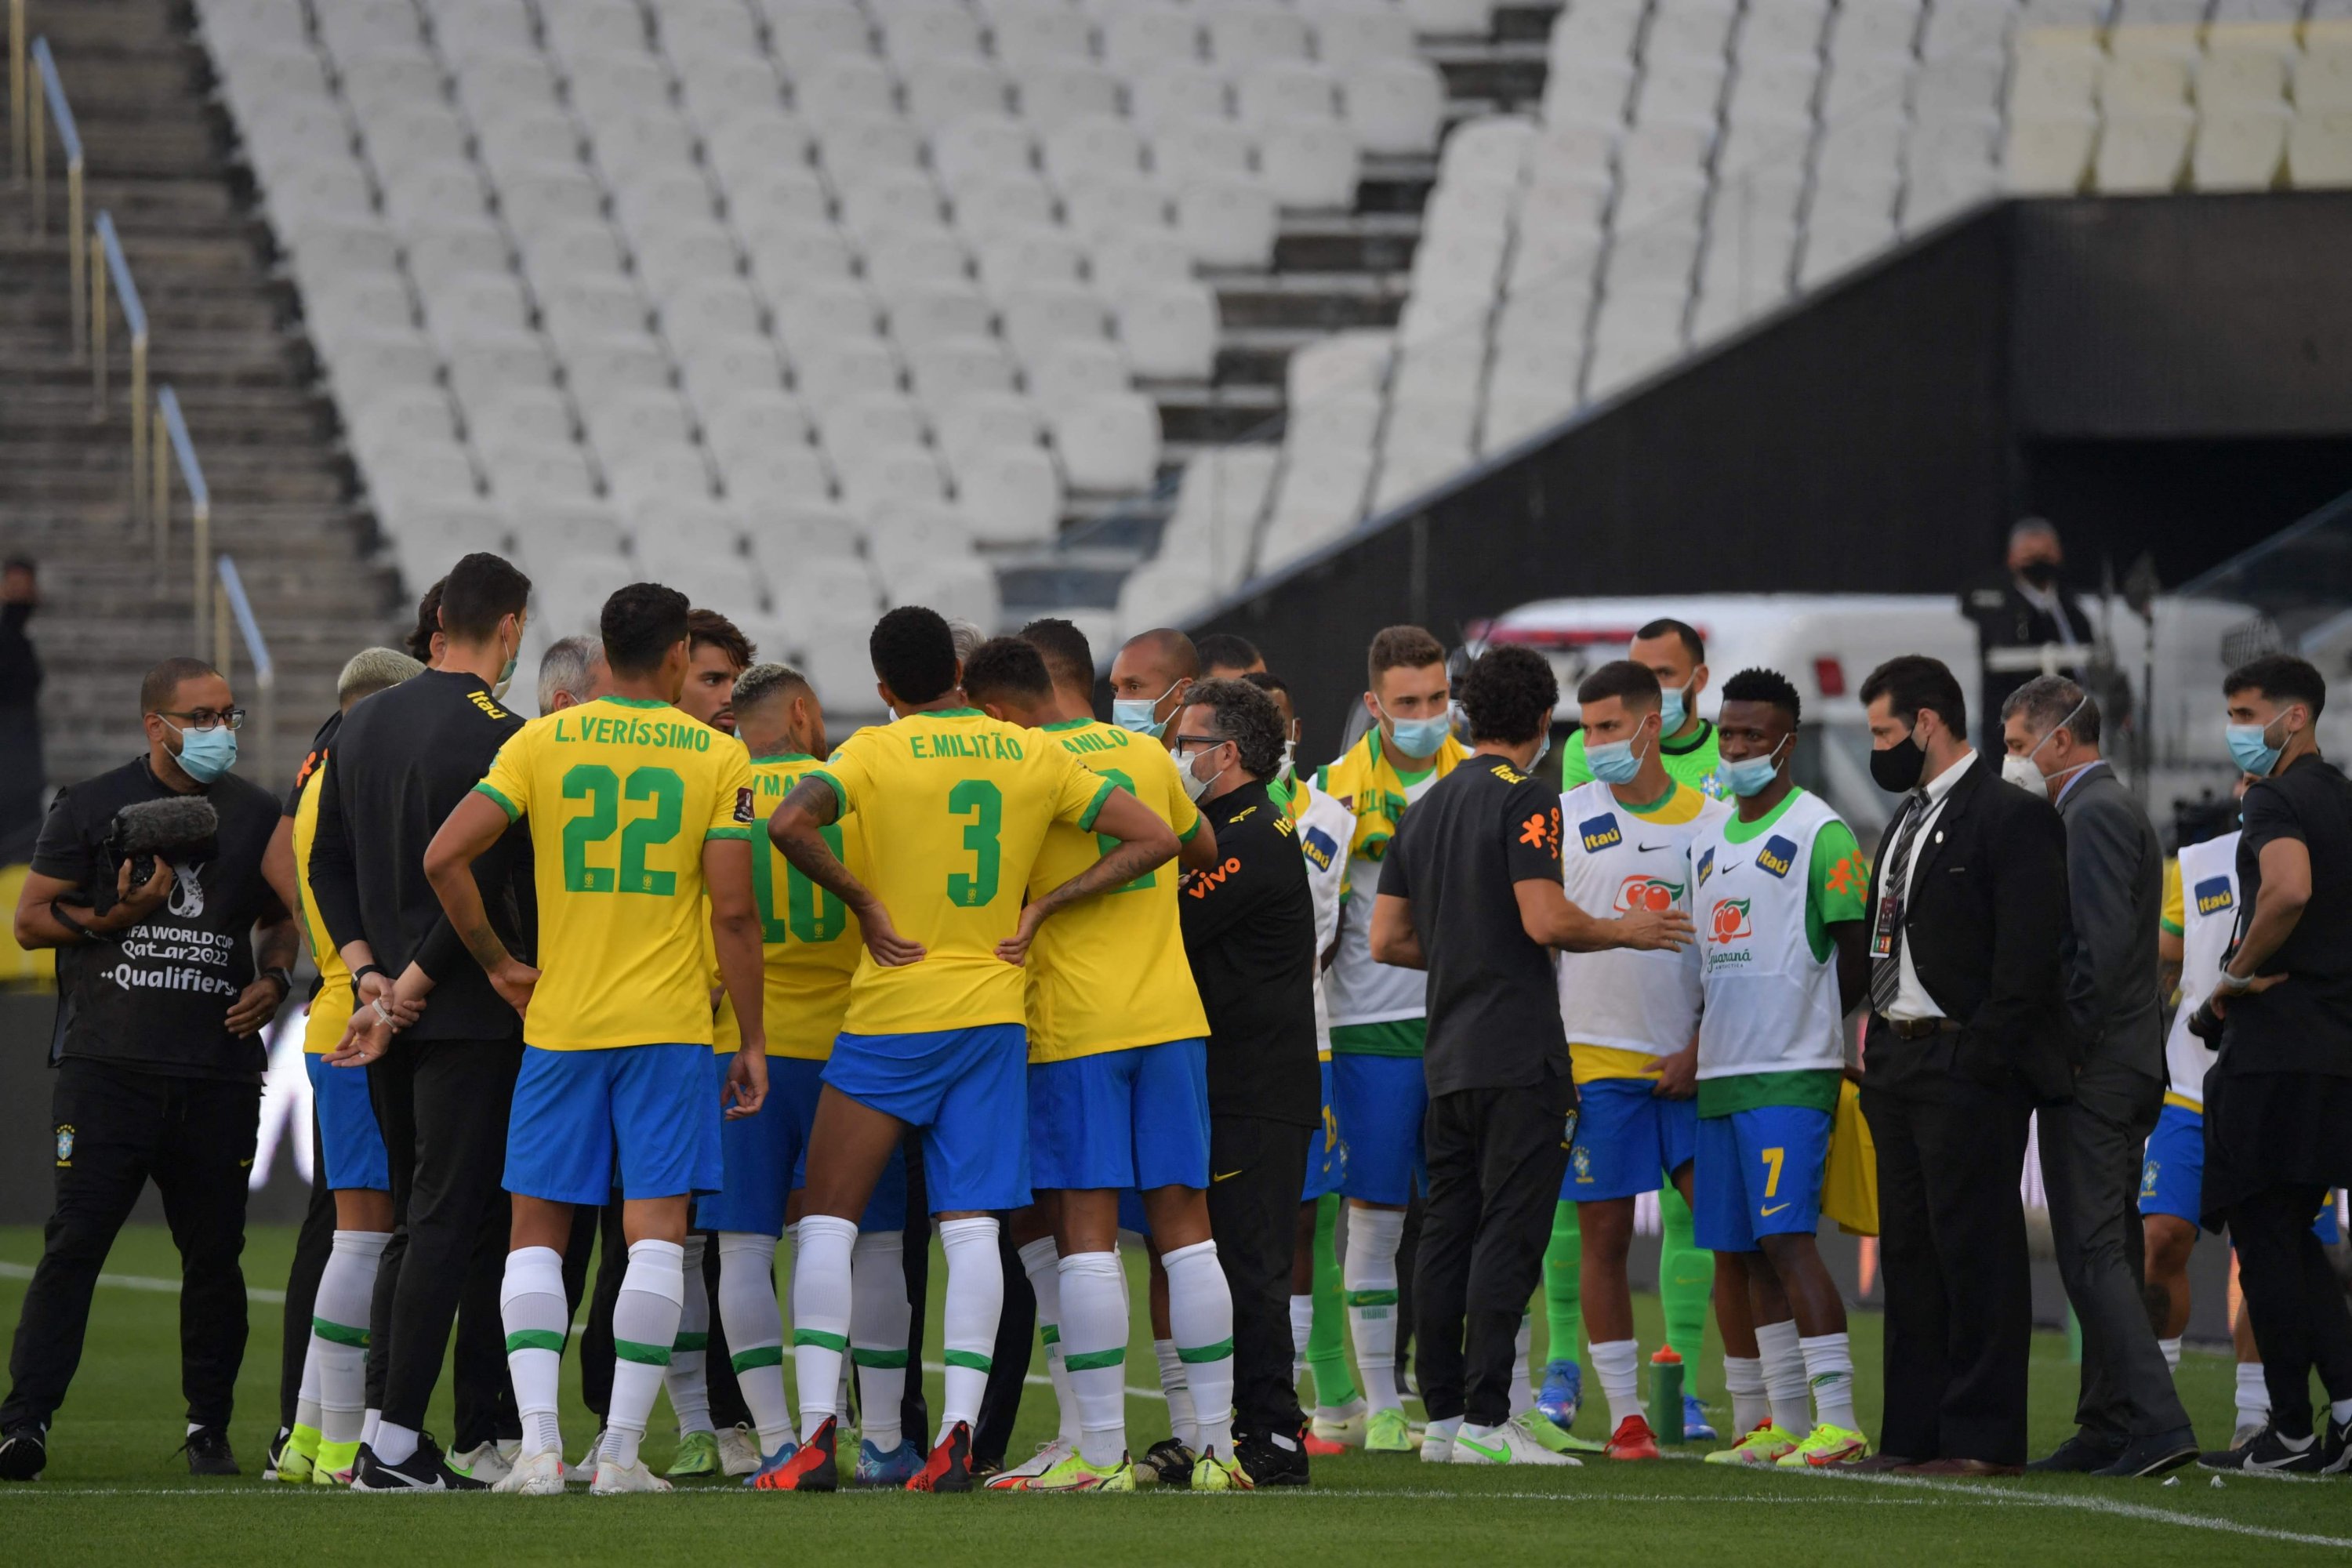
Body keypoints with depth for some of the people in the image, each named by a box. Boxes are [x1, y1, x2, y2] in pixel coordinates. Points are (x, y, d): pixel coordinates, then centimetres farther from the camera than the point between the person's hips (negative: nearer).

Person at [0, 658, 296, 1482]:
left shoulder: (255, 816, 13)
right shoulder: (91, 808, 2)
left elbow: (279, 920, 26)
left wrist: (273, 981, 5)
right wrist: (115, 916, -14)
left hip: (219, 1071, 3)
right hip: (107, 1065, -3)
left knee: (214, 1252, 4)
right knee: (75, 1242, -10)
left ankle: (209, 1428, 15)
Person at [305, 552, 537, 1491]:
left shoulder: (363, 727, 11)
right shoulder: (496, 735, -13)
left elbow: (327, 863, 12)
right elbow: (488, 877, -19)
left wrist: (370, 973, 7)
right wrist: (414, 984, -13)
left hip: (392, 1009, 7)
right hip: (470, 1015, -7)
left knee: (413, 1226, 13)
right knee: (452, 1225, -5)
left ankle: (391, 1434, 10)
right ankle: (394, 1448, -9)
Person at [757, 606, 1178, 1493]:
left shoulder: (876, 752, -6)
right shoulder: (1033, 756, 6)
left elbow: (790, 824, -24)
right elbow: (1153, 838, 6)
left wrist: (861, 900, -11)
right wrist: (1041, 909, 3)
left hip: (890, 1020, -3)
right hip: (995, 1018, 3)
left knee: (827, 1219, 3)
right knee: (970, 1228, 3)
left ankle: (816, 1436, -6)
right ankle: (956, 1440, -7)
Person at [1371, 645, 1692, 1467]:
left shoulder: (1426, 808, 15)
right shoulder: (1527, 800, -9)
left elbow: (1387, 940, 15)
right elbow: (1546, 920, -19)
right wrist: (1626, 931, -2)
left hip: (1448, 1057, 8)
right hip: (1520, 1057, -8)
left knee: (1448, 1233, 9)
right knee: (1508, 1235, -8)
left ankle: (1444, 1416, 10)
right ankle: (1486, 1421, -12)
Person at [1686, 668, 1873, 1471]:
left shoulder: (1820, 833, -6)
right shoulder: (1709, 839, 17)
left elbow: (1857, 960, -7)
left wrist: (1808, 1026, -1)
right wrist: (1701, 1048, 15)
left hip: (1791, 1075, -8)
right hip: (1722, 1075, 8)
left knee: (1786, 1238, -15)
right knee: (1744, 1254, 7)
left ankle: (1839, 1420, -16)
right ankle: (1779, 1424, 12)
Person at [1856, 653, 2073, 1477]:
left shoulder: (2011, 817, -10)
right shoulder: (1908, 820, 18)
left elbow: (2028, 954, -16)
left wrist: (1978, 1056, -19)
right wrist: (1876, 1039, 12)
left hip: (1967, 1068, -9)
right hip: (1899, 1062, 9)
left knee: (1976, 1251, -7)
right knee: (1909, 1252, 11)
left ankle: (1983, 1436, -5)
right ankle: (1914, 1432, 15)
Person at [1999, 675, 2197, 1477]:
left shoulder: (2093, 815, -13)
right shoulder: (2115, 808, 19)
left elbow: (2103, 944, -22)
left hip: (2093, 1071, -11)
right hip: (2127, 1065, 11)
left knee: (2092, 1252, -12)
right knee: (2106, 1252, 12)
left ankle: (2154, 1424, -18)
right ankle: (2111, 1428, 15)